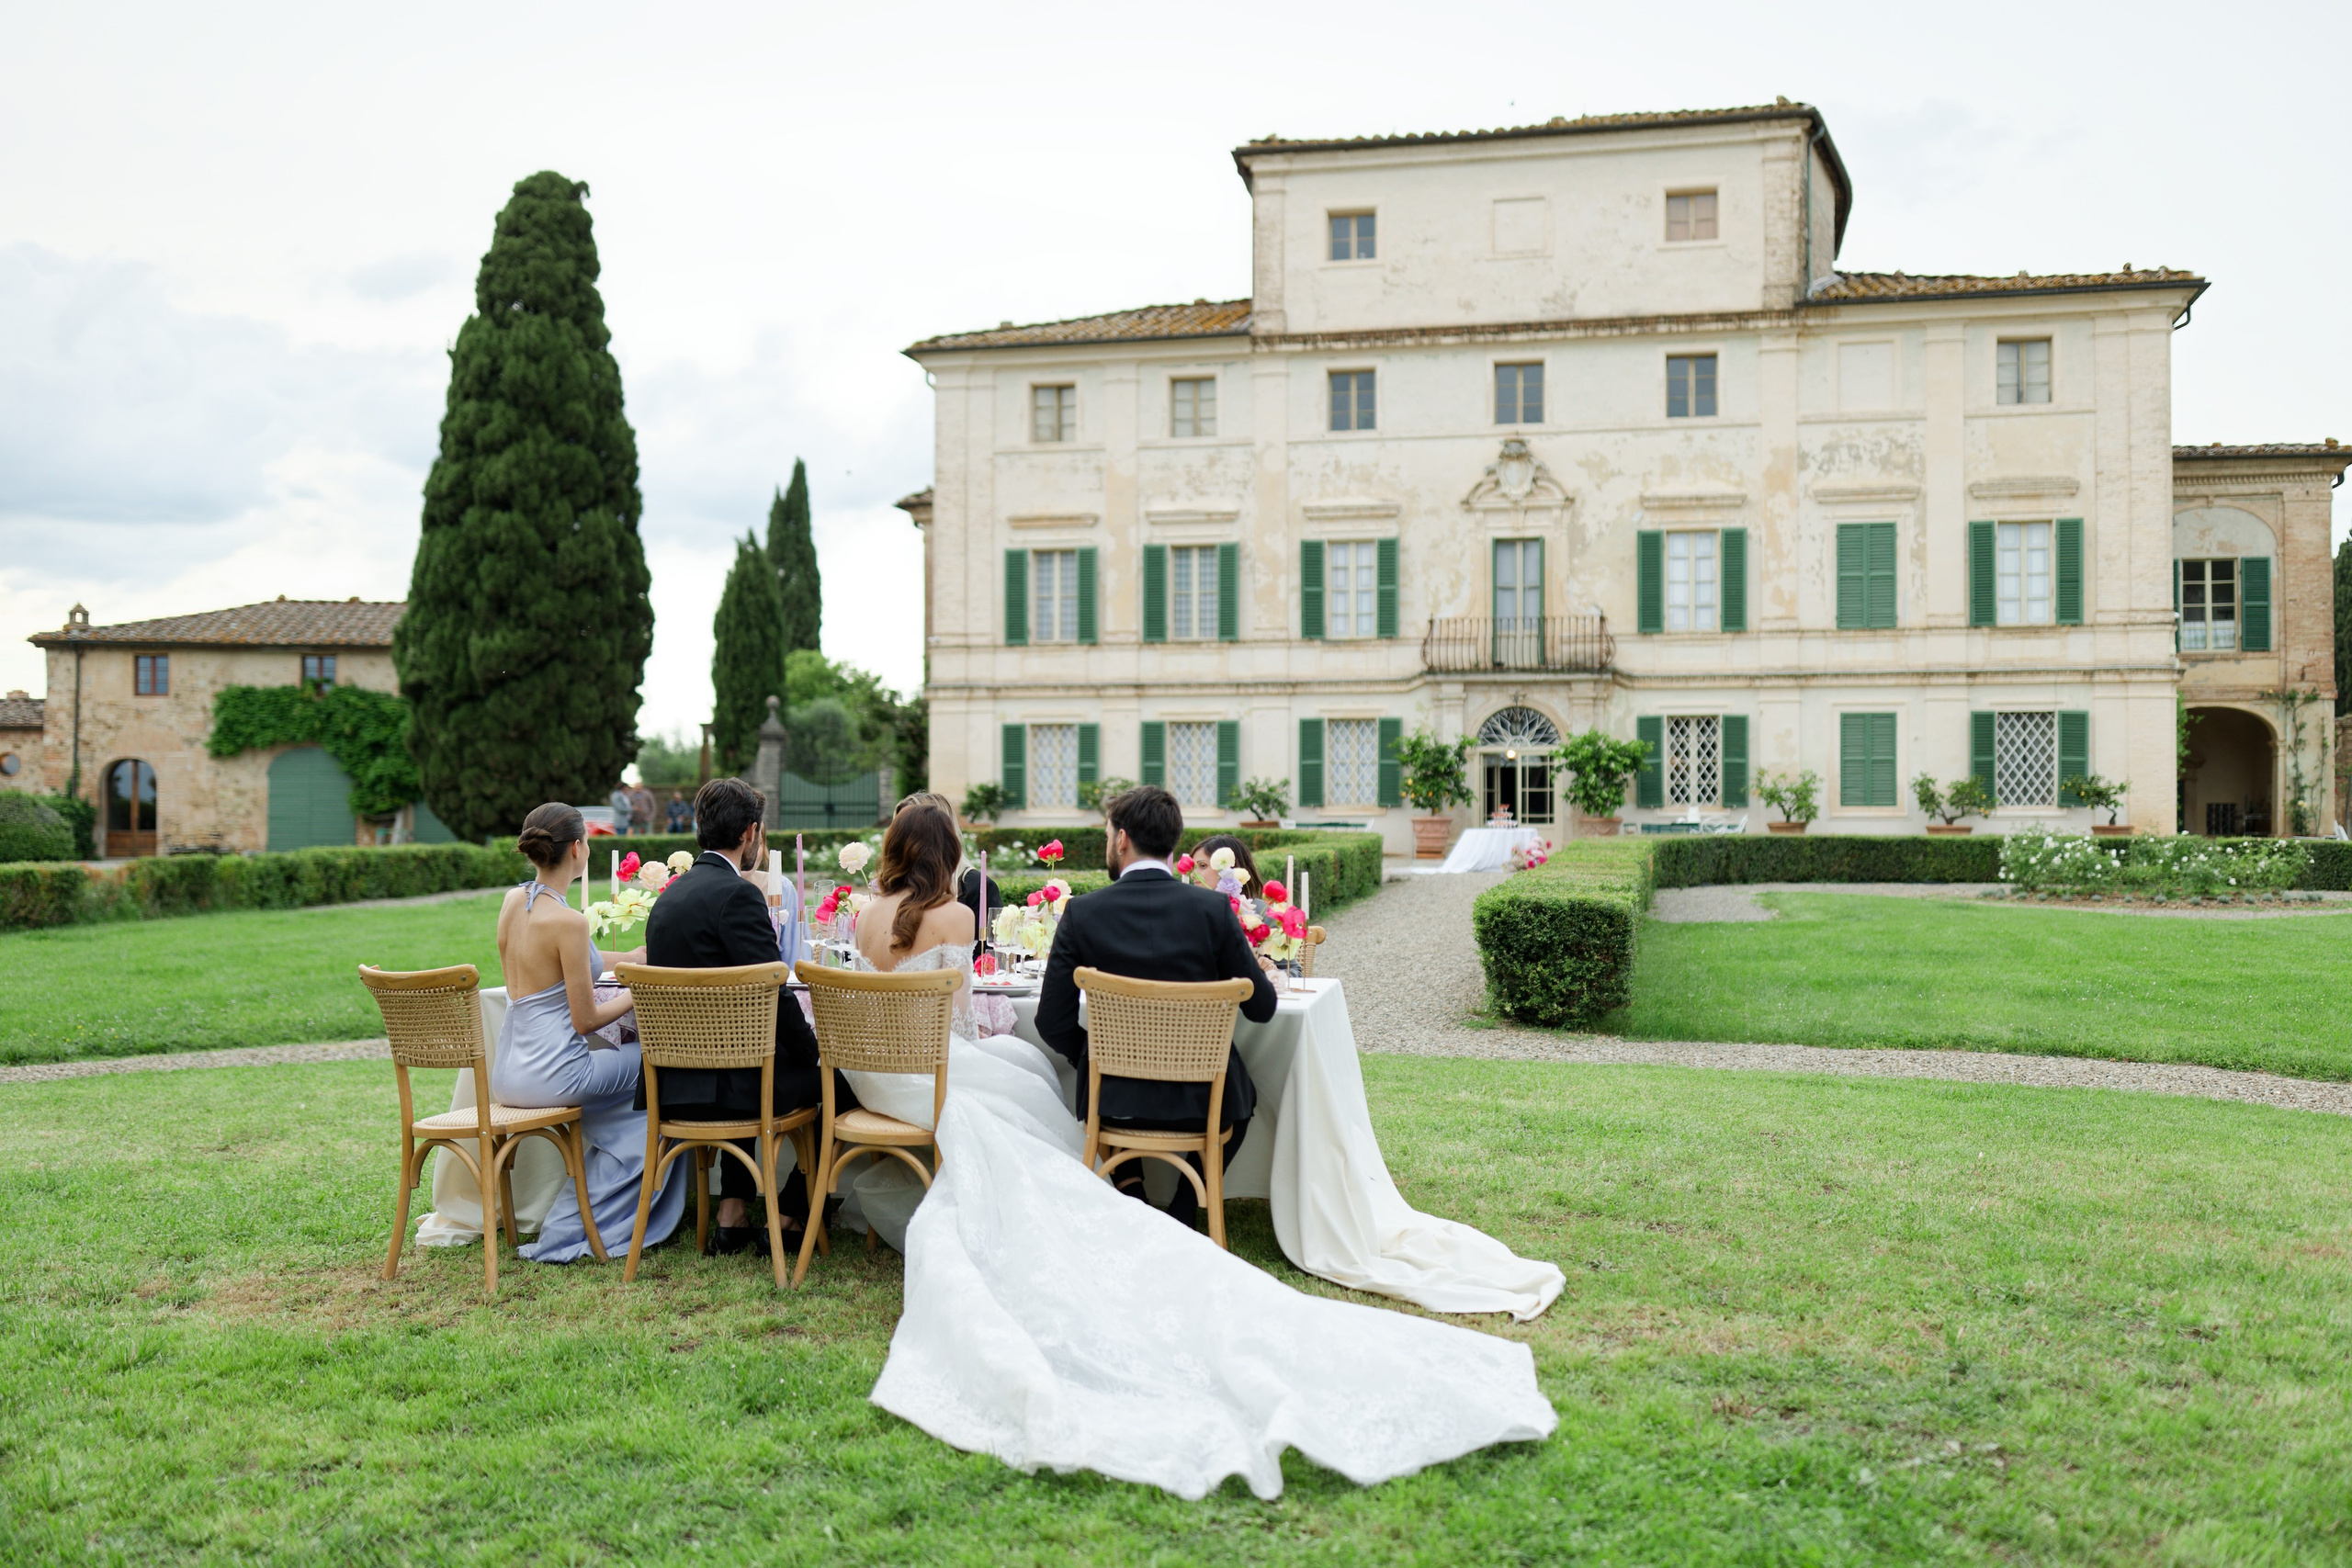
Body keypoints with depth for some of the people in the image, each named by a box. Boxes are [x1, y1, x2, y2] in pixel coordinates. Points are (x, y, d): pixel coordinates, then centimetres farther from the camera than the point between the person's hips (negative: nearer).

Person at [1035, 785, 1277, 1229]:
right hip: (1200, 1101, -1)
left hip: (1114, 1099, 1)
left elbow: (1053, 1022, -8)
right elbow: (1262, 1007, -4)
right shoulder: (1213, 910, -11)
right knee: (1243, 1091, 34)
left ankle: (1131, 1194, 26)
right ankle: (1182, 1214, 23)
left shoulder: (1082, 913, -10)